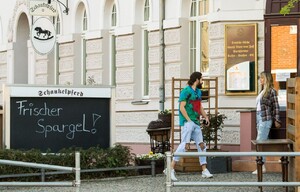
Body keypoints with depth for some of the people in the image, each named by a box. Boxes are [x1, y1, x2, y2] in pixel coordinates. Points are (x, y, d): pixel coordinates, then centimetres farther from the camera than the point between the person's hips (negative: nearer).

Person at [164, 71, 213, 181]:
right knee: (185, 144, -17)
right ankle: (171, 169, -16)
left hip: (196, 123, 9)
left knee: (201, 145, 7)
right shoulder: (186, 91, -7)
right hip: (187, 122, -9)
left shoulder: (198, 92, 19)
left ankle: (204, 170, 13)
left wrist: (206, 117, 11)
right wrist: (189, 120, -16)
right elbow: (182, 107, -12)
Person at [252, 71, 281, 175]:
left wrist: (276, 120, -9)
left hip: (266, 119, -9)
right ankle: (262, 166, 12)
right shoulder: (262, 91, 16)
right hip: (259, 118, 9)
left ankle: (261, 166, -10)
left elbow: (276, 106, -8)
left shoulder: (271, 91, -8)